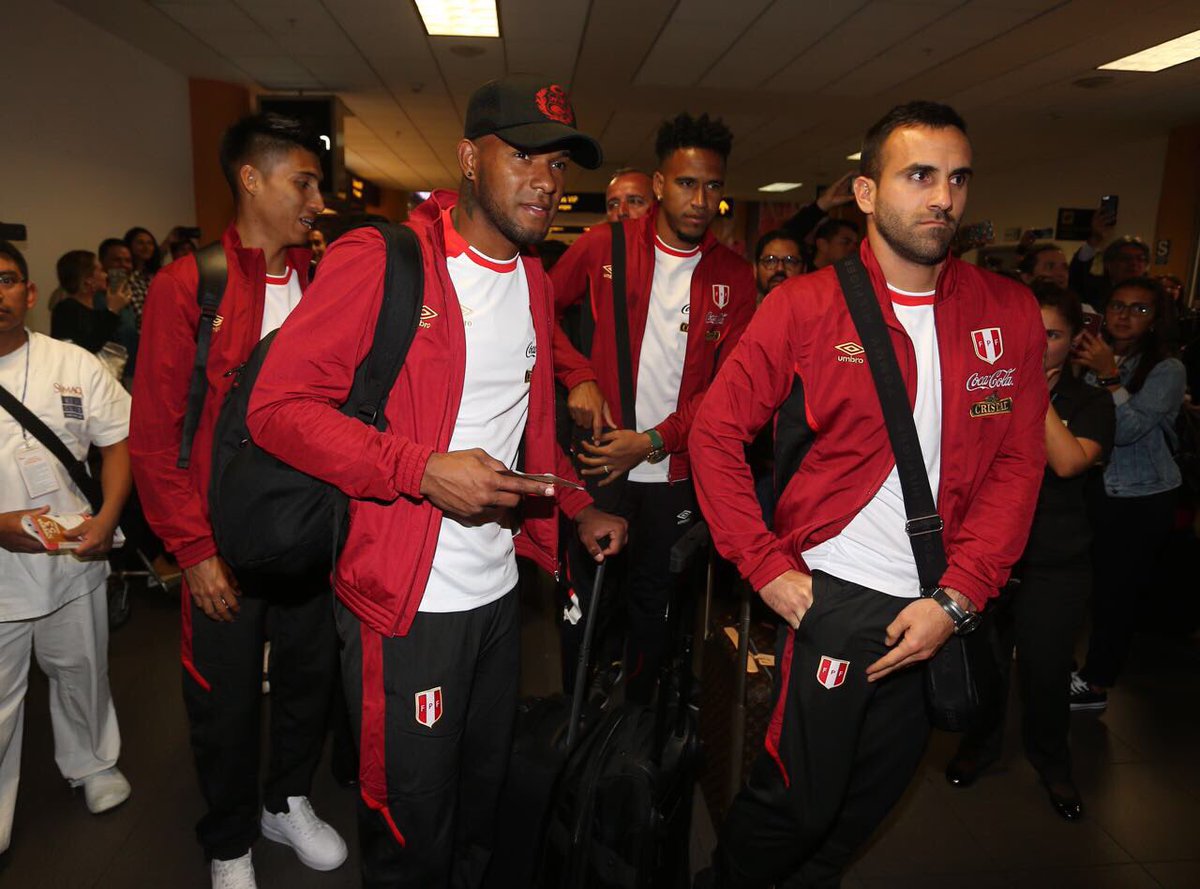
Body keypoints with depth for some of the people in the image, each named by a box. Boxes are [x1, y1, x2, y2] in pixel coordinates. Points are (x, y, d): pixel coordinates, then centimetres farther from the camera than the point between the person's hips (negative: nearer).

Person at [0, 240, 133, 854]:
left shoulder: (75, 365, -1)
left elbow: (120, 440, 1)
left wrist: (107, 518, -12)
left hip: (74, 561, 2)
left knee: (82, 674, 20)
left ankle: (92, 764, 45)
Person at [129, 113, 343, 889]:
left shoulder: (321, 285, 3)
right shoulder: (187, 287, -9)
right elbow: (154, 436, -8)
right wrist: (193, 549, -10)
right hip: (226, 542, -4)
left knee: (312, 673, 18)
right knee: (227, 699, 12)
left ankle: (288, 802, 45)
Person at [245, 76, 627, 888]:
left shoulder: (536, 281, 10)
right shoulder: (379, 258, -13)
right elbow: (279, 406, -16)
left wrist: (578, 507, 13)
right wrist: (424, 469, -25)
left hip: (500, 590, 7)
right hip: (404, 602, -6)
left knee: (484, 793, 23)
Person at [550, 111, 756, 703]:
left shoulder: (733, 277, 1)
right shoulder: (605, 246, -2)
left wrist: (655, 441, -12)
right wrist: (578, 377, -8)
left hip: (674, 470, 2)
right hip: (599, 457, -1)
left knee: (651, 602, 16)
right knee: (583, 599, 7)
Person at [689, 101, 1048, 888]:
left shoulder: (1011, 314, 1)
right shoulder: (805, 306, -8)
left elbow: (1018, 465, 0)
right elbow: (716, 432, -7)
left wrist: (957, 597, -8)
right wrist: (766, 565, -11)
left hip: (945, 609, 4)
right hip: (832, 596, -3)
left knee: (869, 803, 20)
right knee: (796, 798, 7)